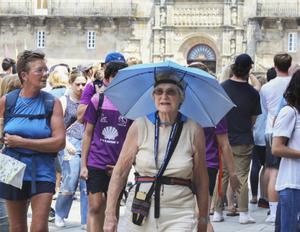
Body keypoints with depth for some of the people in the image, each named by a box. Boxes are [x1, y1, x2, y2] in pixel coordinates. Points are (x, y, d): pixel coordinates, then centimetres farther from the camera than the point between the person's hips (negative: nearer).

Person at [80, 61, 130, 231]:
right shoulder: (98, 100, 1)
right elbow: (88, 134, 5)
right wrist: (83, 164, 2)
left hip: (118, 166, 1)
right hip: (96, 163, -1)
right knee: (95, 207, -7)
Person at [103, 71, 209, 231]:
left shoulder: (193, 130, -1)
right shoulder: (139, 126, 0)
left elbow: (201, 181, 5)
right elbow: (119, 172, 2)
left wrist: (203, 219, 7)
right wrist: (110, 214, -2)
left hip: (179, 216, -1)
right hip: (140, 213, 2)